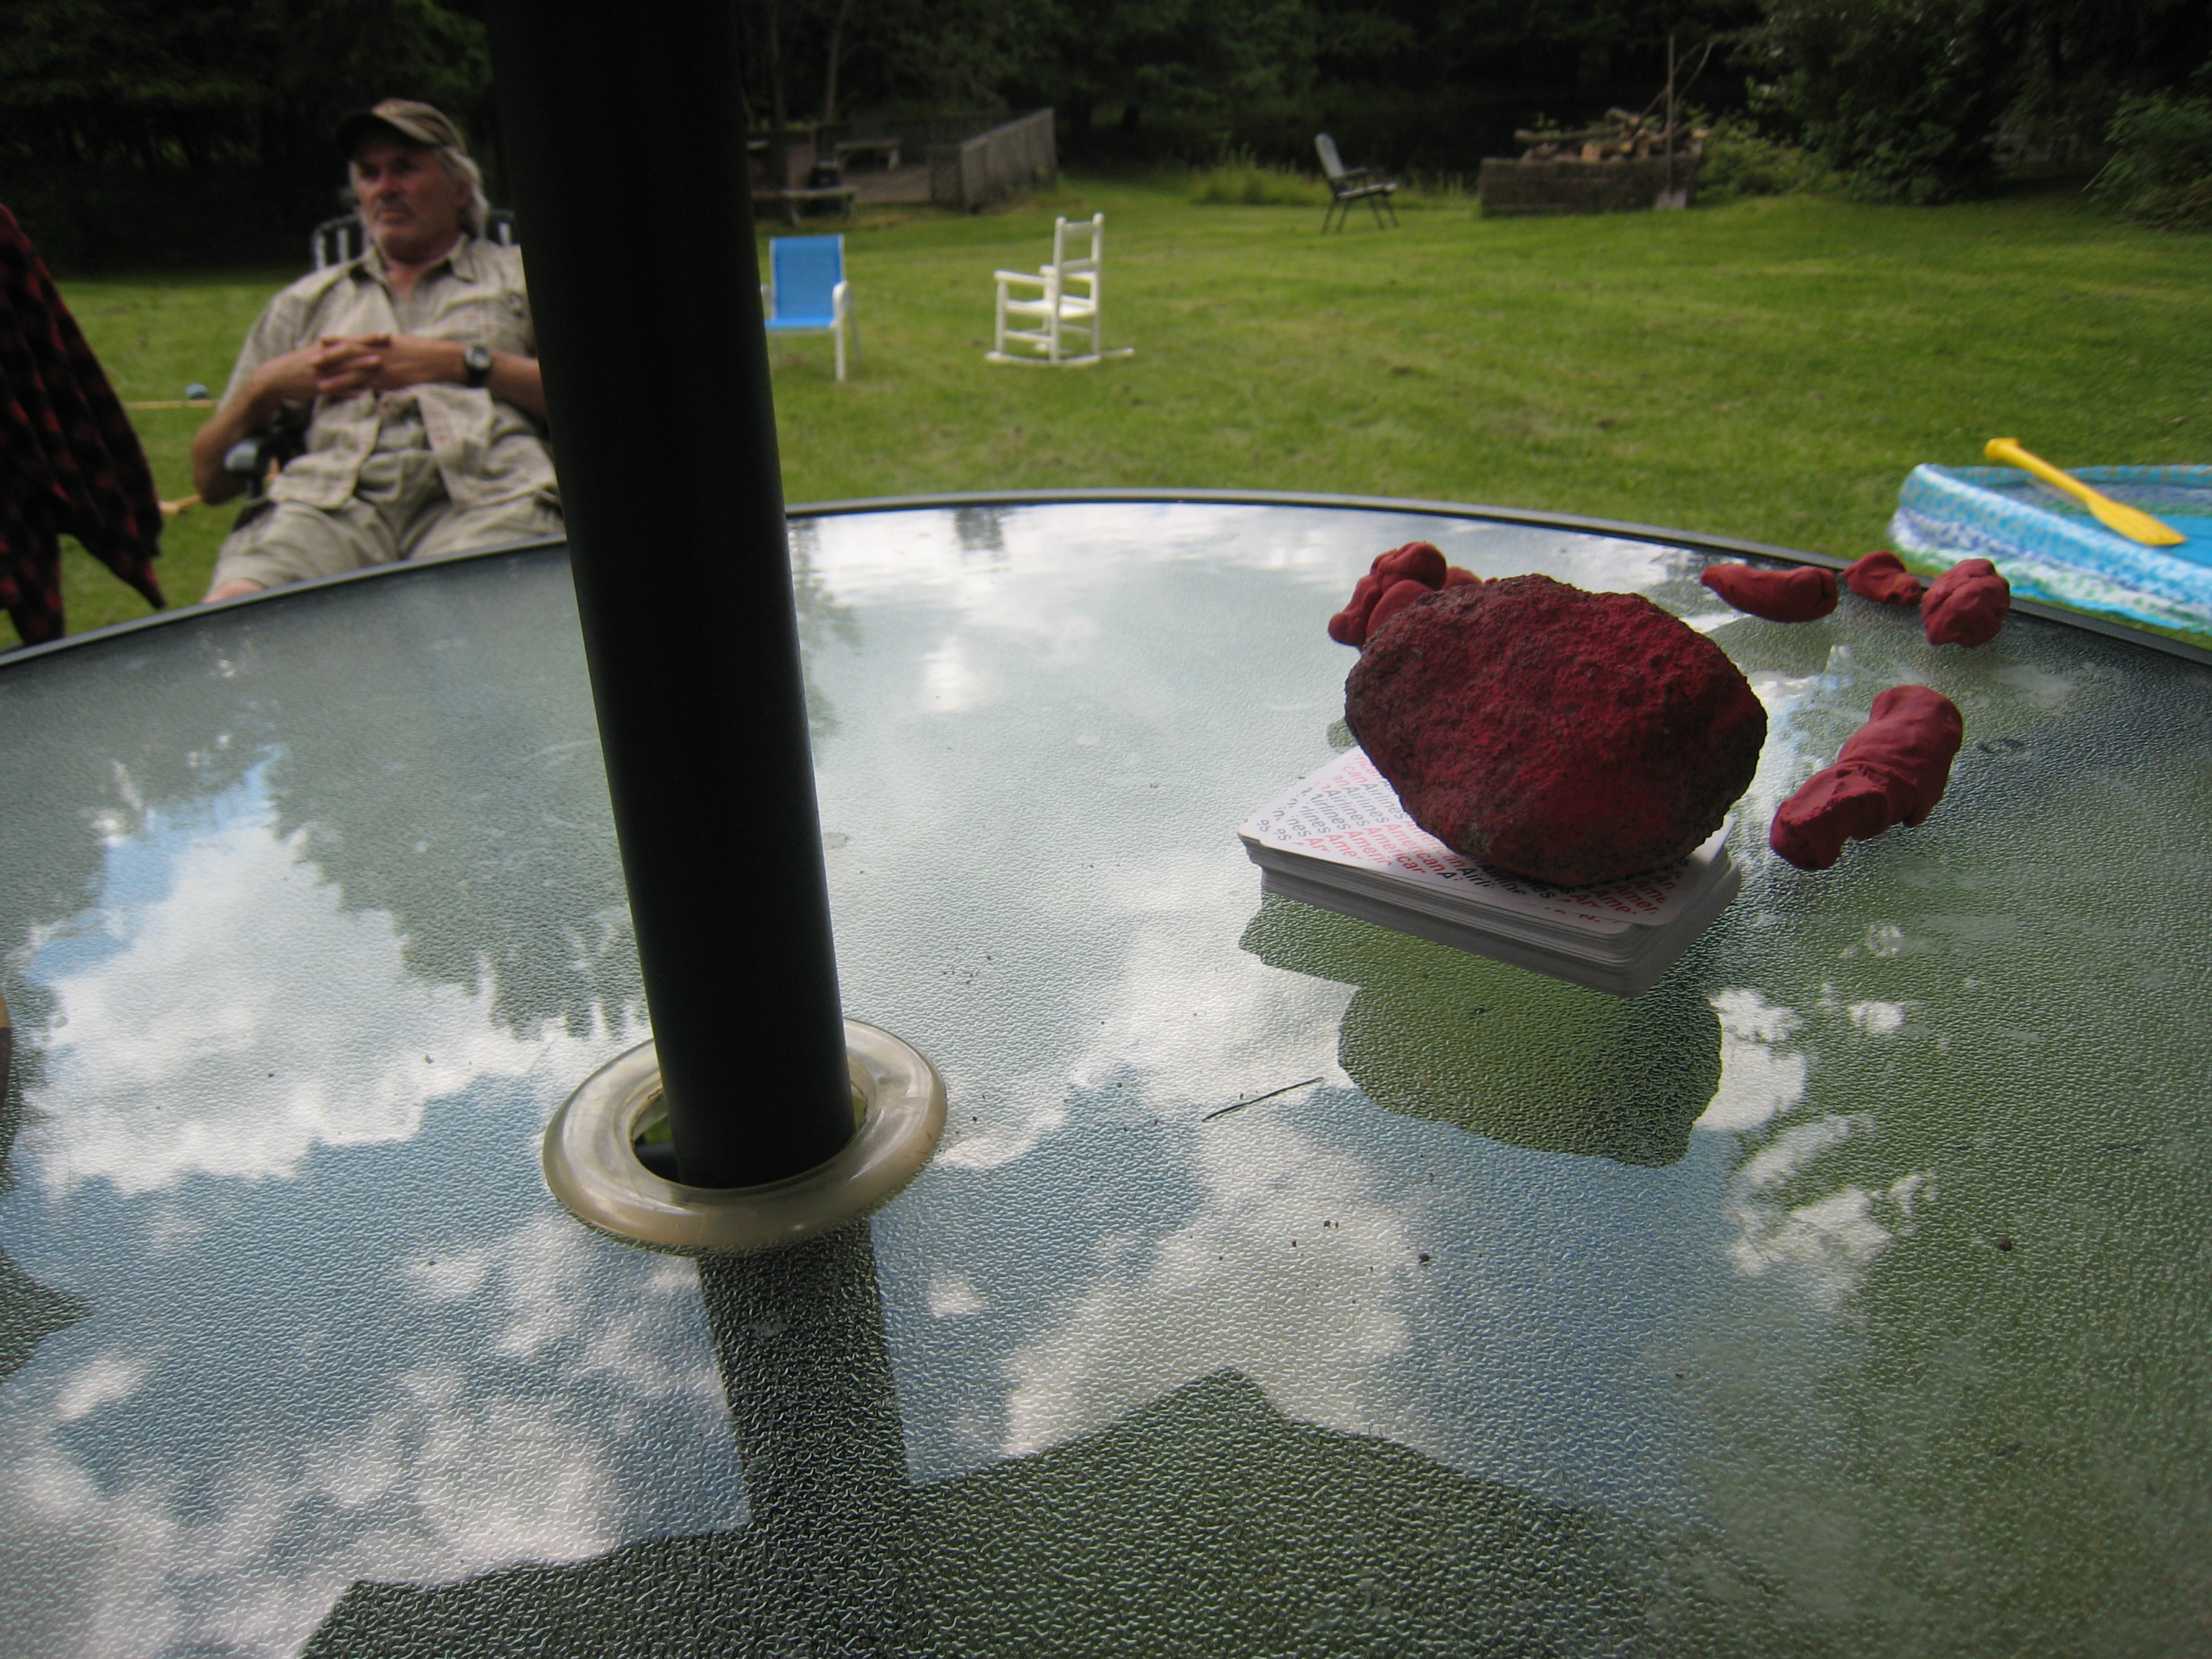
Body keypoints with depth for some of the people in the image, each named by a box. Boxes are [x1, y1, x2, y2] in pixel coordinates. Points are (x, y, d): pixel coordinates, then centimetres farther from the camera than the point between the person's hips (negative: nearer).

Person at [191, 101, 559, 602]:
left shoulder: (522, 276, 26)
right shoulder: (306, 301, 33)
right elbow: (211, 478, 29)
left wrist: (461, 363, 0)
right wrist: (265, 386, 9)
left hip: (481, 492, -2)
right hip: (330, 498, 3)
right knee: (233, 611, -30)